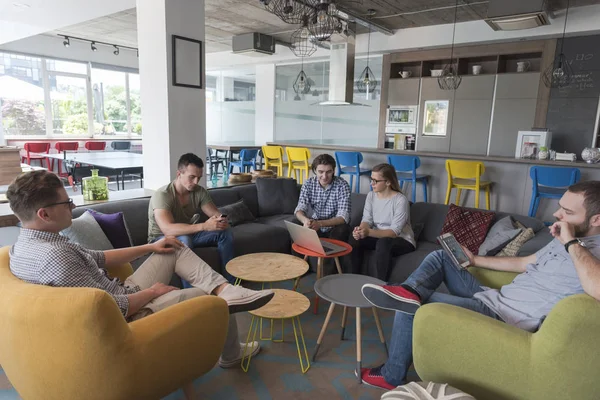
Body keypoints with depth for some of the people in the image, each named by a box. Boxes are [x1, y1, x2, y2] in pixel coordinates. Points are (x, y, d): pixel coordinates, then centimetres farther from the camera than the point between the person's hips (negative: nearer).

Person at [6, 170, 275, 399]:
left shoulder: (26, 244, 2)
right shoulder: (55, 256, -31)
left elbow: (97, 259, 11)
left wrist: (149, 247, 9)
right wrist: (153, 291, -13)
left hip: (120, 298, 10)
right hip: (129, 315, -10)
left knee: (176, 250, 13)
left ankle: (225, 289, -1)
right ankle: (231, 356, 28)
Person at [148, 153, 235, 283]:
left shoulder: (200, 192, -8)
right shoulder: (162, 195, -27)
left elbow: (216, 214, -10)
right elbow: (168, 229, -40)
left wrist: (220, 220, -37)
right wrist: (204, 226, -50)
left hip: (189, 234, 6)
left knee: (225, 232, -14)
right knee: (184, 240, -39)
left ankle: (230, 282, -9)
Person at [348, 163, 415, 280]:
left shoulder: (400, 200, -20)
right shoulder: (371, 195, -1)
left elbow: (394, 232, -25)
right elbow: (367, 219, -5)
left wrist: (369, 232, -39)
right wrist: (360, 229, -30)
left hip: (402, 241, -5)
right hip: (378, 236, 5)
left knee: (383, 243, -36)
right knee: (355, 239, -20)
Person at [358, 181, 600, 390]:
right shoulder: (564, 241, 10)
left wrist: (572, 243, -32)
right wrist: (474, 260, 25)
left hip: (501, 317, -10)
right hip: (493, 299, 10)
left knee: (408, 308, -11)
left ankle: (391, 376, 10)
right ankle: (411, 290, -17)